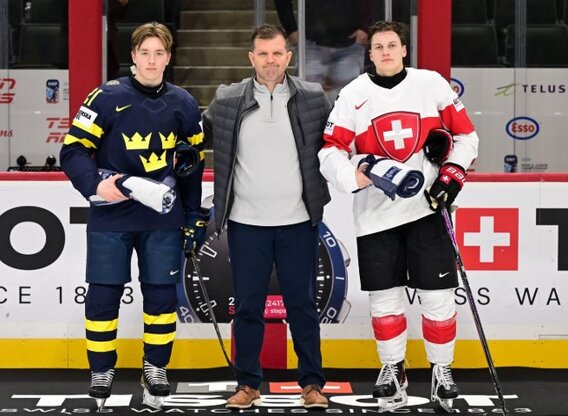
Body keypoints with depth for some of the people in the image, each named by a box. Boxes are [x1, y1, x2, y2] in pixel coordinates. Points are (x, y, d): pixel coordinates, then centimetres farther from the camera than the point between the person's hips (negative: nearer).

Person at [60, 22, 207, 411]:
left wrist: (194, 216, 10)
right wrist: (96, 183, -24)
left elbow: (194, 164, 11)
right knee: (102, 296, 1)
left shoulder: (184, 105, 4)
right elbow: (73, 149, -8)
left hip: (163, 216, 2)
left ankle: (156, 370, 23)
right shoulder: (107, 98, -7)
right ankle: (102, 373, 16)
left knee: (161, 294, 6)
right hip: (110, 217, -2)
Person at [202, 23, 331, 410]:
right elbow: (198, 136, 14)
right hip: (246, 223, 1)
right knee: (248, 306, 7)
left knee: (302, 304, 6)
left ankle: (312, 383, 16)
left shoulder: (313, 97, 0)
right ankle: (248, 384, 17)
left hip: (298, 222, 0)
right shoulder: (226, 100, 1)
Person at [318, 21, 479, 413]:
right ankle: (393, 368, 25)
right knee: (385, 297, 6)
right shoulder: (353, 95, 3)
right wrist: (354, 175, -19)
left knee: (438, 295, 0)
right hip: (375, 214, 1)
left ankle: (442, 369, 19)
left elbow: (466, 135, 7)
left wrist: (453, 173, -7)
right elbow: (331, 150, 0)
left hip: (427, 207, -1)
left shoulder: (432, 84, 2)